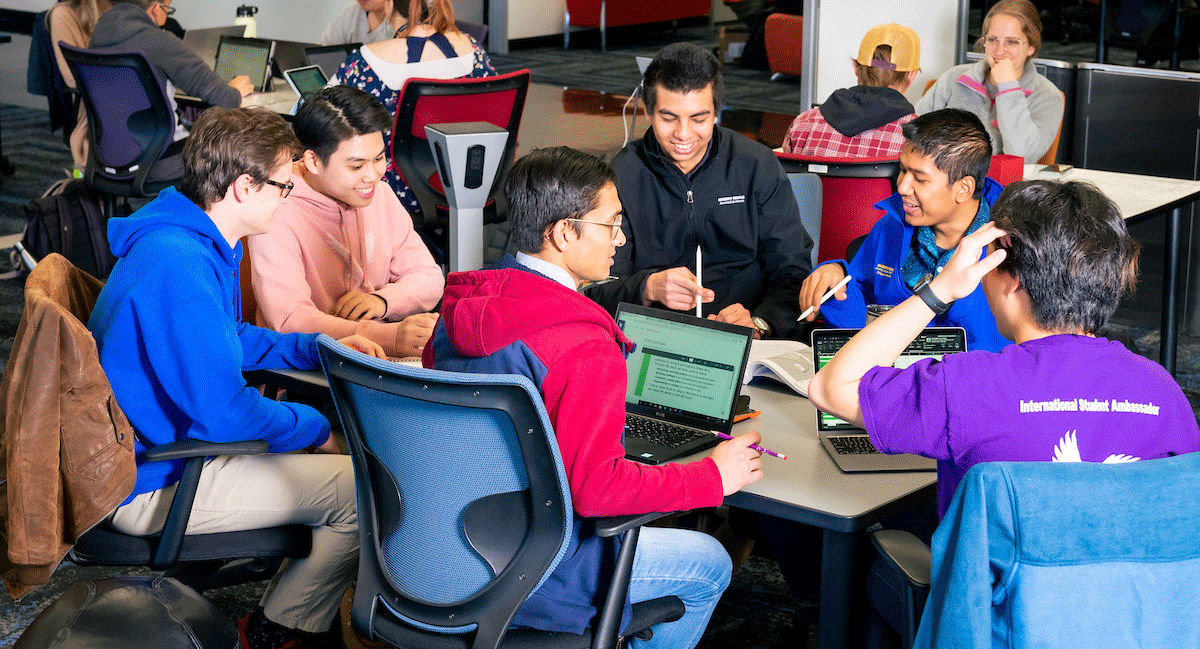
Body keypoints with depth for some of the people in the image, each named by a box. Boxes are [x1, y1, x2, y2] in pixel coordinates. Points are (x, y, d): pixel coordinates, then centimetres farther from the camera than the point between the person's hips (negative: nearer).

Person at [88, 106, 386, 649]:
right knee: (364, 490, -15)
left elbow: (231, 341, 22)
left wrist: (322, 347, 10)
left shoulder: (191, 239, 6)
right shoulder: (179, 267, -28)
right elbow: (223, 412, -29)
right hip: (152, 486, -11)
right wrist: (315, 427, -13)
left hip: (161, 441, 11)